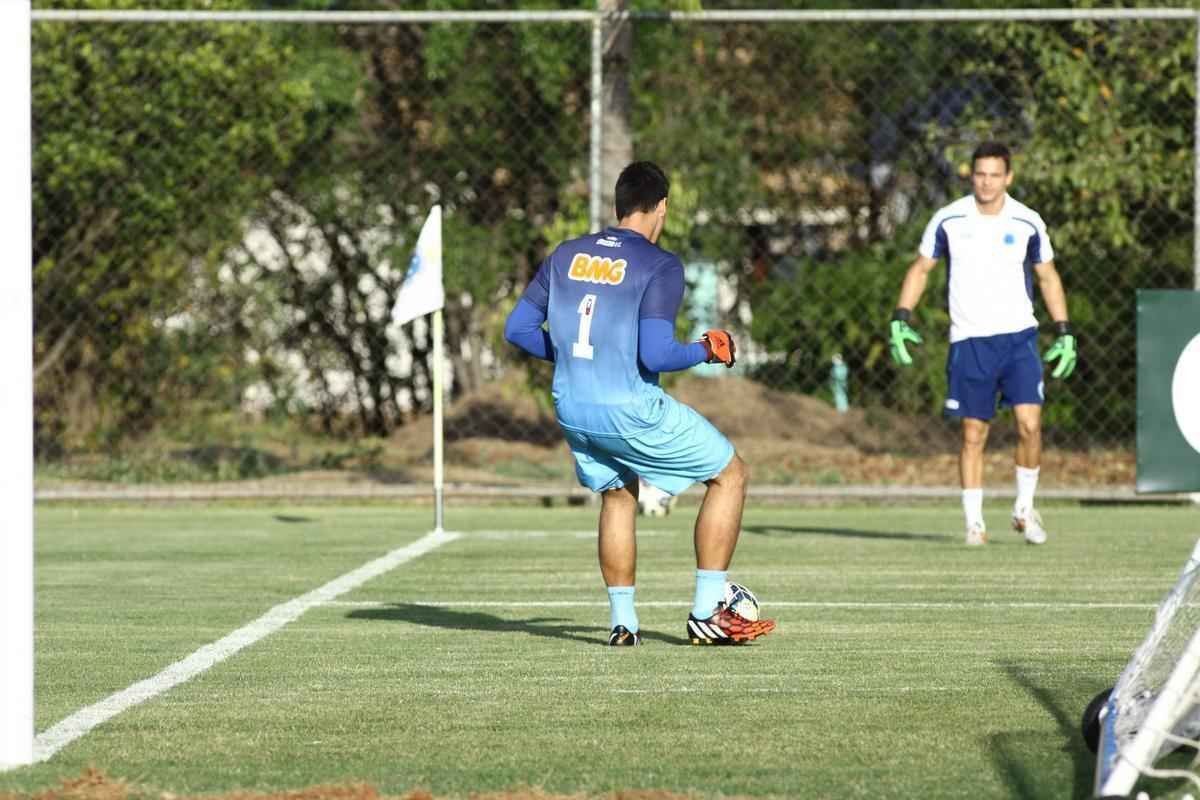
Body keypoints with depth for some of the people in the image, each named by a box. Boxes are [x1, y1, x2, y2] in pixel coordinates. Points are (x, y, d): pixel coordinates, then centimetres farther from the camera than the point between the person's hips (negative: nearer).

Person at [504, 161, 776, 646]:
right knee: (729, 475, 10)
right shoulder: (659, 266, -10)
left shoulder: (566, 255, 8)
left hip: (571, 407, 6)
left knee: (617, 496, 28)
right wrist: (707, 351, 0)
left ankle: (623, 623, 22)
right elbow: (656, 355, -19)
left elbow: (517, 329, 10)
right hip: (630, 409, -6)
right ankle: (706, 615, 7)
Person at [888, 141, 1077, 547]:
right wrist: (900, 318, 0)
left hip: (1018, 336, 0)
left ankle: (1025, 509, 6)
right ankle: (974, 522, 9)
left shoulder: (1027, 222, 0)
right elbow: (921, 268, 10)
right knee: (973, 434, 1)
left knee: (1029, 424, -13)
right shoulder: (949, 220, -2)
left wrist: (1064, 333, 7)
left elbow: (1048, 276, 12)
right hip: (969, 341, 0)